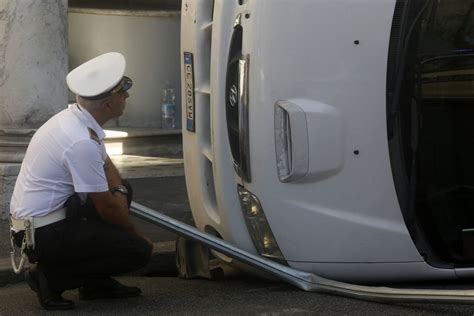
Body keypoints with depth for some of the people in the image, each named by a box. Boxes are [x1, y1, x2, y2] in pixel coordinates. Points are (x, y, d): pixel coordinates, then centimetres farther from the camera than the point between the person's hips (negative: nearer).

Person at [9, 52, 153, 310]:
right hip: (43, 234, -10)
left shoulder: (74, 117, 3)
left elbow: (105, 164, 18)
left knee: (122, 191, 18)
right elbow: (106, 207, -17)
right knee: (138, 251, -11)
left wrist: (119, 191, -2)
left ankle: (96, 282, 17)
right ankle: (50, 277, -4)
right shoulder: (82, 142, -26)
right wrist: (138, 236, -1)